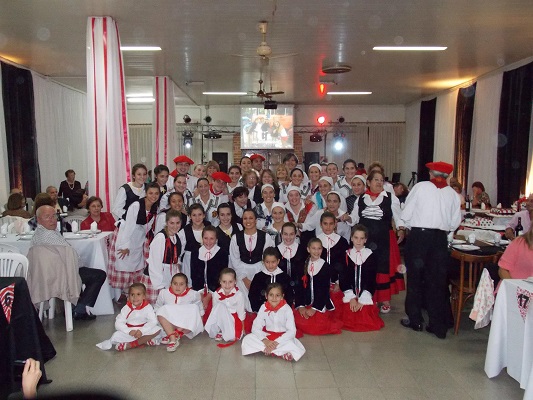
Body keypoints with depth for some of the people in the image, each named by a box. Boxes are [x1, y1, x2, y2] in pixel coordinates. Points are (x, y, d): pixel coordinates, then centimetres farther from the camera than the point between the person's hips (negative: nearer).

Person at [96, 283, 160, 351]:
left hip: (144, 332, 0)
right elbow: (118, 323, -10)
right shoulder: (126, 308, -5)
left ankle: (129, 345, -24)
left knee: (157, 329, -26)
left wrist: (141, 331, -28)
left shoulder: (147, 307, -7)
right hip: (129, 333, 0)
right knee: (116, 335, -26)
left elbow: (153, 321, -15)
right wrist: (129, 331, -26)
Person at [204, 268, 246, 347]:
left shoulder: (239, 294, -20)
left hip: (234, 320, -2)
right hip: (221, 321, 2)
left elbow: (241, 314, -11)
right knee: (220, 306, -27)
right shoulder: (216, 294, -13)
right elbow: (215, 310, 0)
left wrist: (242, 330, -5)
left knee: (231, 337, -31)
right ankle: (217, 331, -12)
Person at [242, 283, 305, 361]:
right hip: (267, 337, 3)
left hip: (283, 338, -2)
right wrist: (265, 341, -27)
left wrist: (277, 342, -27)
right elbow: (255, 328, -11)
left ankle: (266, 350, -22)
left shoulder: (287, 309, -13)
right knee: (247, 339, -22)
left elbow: (292, 331, -17)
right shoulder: (264, 308, -8)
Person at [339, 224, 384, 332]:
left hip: (365, 297, 0)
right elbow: (343, 278, -1)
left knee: (367, 322, -9)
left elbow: (370, 280, -5)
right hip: (349, 297, 1)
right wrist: (351, 297, -11)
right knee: (349, 322, -9)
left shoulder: (370, 256, 0)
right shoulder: (346, 255, 3)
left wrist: (361, 300, -13)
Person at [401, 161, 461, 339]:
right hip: (440, 238, 3)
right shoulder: (453, 194, 4)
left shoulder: (420, 186, -4)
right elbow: (455, 223, 4)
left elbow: (406, 214, -4)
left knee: (415, 278, 10)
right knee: (438, 281, 10)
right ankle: (439, 326, 16)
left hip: (419, 236, -2)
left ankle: (415, 320, 19)